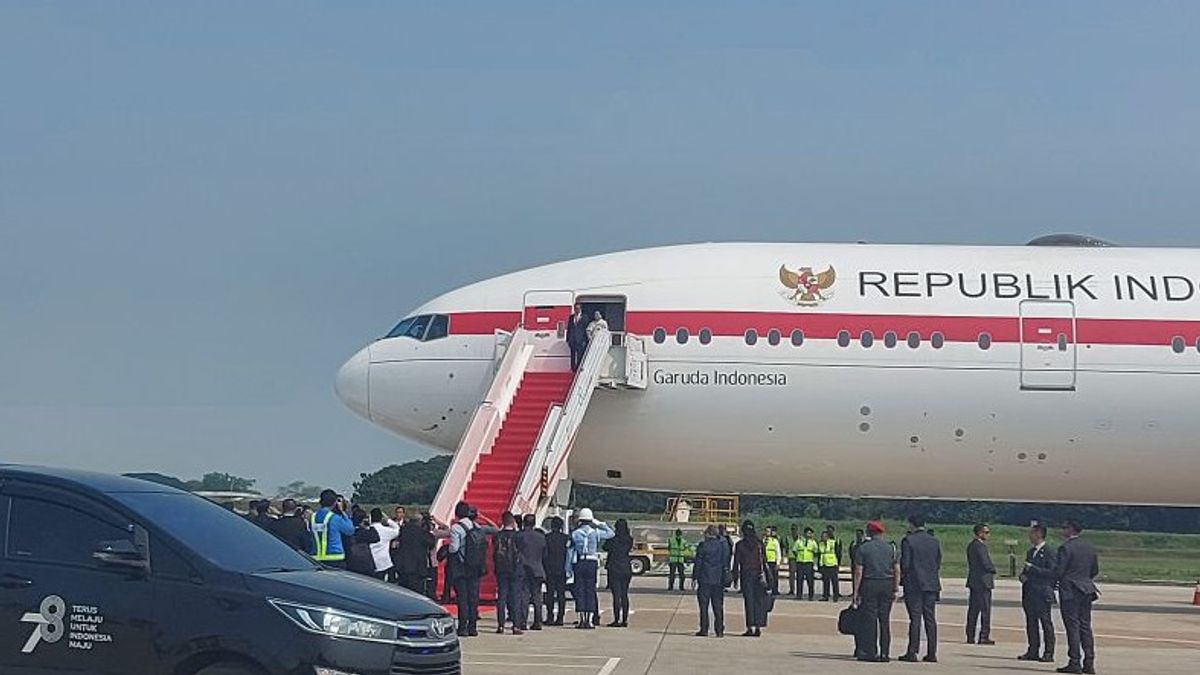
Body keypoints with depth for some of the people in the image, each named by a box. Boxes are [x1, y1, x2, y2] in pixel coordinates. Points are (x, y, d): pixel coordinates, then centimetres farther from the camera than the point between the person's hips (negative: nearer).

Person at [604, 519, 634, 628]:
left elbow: (605, 548, 3)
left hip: (614, 569, -5)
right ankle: (625, 620, 10)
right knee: (624, 595, 10)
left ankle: (617, 620, -7)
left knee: (616, 595, -5)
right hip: (626, 569, 5)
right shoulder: (629, 540, 1)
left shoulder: (613, 539, -11)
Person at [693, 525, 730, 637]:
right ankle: (720, 630, 6)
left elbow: (698, 563, -7)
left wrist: (694, 577, 1)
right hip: (718, 580, 4)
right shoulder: (723, 545, 4)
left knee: (704, 606, 2)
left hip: (705, 579, -4)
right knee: (718, 606, 8)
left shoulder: (703, 545, -8)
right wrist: (726, 579, 16)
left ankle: (704, 629, 0)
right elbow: (727, 563, 10)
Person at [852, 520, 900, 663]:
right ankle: (884, 653, 4)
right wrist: (895, 589, 8)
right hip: (887, 585, 3)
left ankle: (869, 652, -3)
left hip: (869, 584, -3)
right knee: (885, 620, 5)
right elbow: (897, 571, 3)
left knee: (869, 619, 0)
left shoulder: (863, 548, -1)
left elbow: (858, 572, -5)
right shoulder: (891, 548, 7)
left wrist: (856, 592, -2)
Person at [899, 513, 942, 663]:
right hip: (931, 584, 4)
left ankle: (912, 652, -4)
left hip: (913, 584, -4)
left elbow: (905, 564, -11)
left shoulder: (908, 541, -8)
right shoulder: (934, 541, 8)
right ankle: (932, 653, 5)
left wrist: (902, 577, 5)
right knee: (930, 618, 6)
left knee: (915, 618, -4)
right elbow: (939, 563, 11)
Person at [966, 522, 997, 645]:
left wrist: (991, 568, 6)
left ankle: (970, 636, 11)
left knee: (973, 610, 10)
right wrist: (993, 570, 0)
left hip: (974, 582, 10)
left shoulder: (972, 545, 14)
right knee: (985, 610, -4)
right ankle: (984, 636, -4)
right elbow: (986, 564, -19)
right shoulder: (979, 546, -16)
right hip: (983, 582, -10)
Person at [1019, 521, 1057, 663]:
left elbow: (1052, 572, -16)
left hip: (1042, 594, -8)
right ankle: (1033, 651, 14)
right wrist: (1023, 576, 4)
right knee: (1031, 623, 9)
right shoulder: (1030, 552, 18)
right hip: (1029, 593, 8)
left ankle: (1048, 653, -3)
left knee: (1046, 623, -4)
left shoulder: (1048, 552, -8)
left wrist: (1032, 568, -17)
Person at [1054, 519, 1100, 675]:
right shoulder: (1090, 547, 9)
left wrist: (1056, 580, 5)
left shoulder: (1066, 548, -13)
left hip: (1069, 592, -7)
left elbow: (1059, 571, -15)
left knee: (1073, 627, -4)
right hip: (1086, 590, 7)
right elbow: (1095, 570, 14)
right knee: (1085, 627, 9)